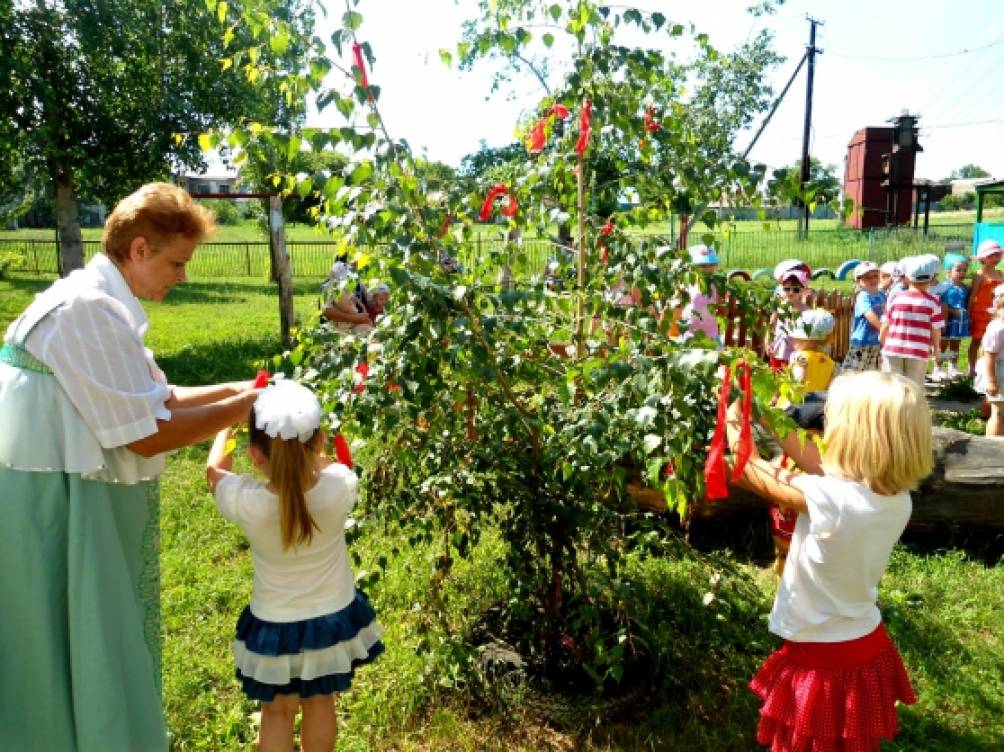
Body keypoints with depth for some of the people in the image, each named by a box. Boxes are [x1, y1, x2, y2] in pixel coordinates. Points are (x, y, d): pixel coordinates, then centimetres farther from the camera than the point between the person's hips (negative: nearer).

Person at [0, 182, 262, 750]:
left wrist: (235, 389, 2)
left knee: (105, 639, 24)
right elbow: (147, 434, -24)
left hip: (81, 501, 10)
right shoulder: (90, 308, -24)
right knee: (82, 647, 7)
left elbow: (151, 400, 11)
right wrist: (242, 408, -15)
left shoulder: (101, 303, 8)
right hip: (55, 506, -10)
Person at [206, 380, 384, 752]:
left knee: (277, 713, 21)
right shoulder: (339, 488, -26)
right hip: (334, 619, 2)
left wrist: (229, 417, 9)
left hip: (276, 629, -1)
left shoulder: (247, 502, -28)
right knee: (321, 704, 24)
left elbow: (214, 469, -4)